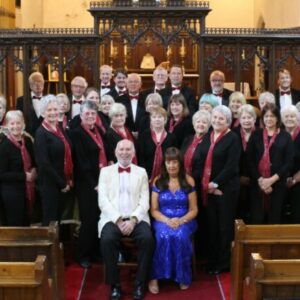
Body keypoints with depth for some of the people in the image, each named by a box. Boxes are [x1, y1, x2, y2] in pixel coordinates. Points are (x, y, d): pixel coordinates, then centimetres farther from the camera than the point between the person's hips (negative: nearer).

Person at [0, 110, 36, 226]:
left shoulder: (28, 141, 4)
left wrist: (34, 171, -1)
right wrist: (24, 176, -18)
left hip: (28, 191, 6)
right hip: (11, 193, -6)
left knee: (26, 225, 17)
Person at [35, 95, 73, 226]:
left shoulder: (60, 130, 11)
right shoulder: (41, 133, -12)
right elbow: (44, 164, -18)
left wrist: (69, 180, 8)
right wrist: (62, 183, -14)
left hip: (64, 184, 7)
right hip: (50, 184, -7)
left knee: (60, 219, 14)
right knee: (50, 220, 1)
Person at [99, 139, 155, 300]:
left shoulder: (141, 172, 13)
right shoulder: (106, 171, 11)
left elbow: (145, 201, 4)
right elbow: (103, 200, 0)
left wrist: (133, 220, -13)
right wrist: (118, 220, -12)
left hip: (136, 218, 1)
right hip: (113, 217, 0)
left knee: (147, 238, -29)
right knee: (107, 239, -31)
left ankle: (140, 283, -12)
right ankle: (114, 285, -13)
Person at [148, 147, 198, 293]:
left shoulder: (188, 181, 2)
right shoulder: (158, 181, 4)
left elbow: (193, 210, 3)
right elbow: (154, 210, 3)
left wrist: (181, 221, -16)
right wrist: (167, 221, -16)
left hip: (184, 220, 0)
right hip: (163, 220, 0)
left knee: (180, 236, -33)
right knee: (164, 236, -33)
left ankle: (183, 276, -14)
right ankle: (155, 276, -22)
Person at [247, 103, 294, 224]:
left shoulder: (285, 136, 5)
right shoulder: (256, 135, 8)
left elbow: (289, 162, -1)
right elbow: (250, 160, 2)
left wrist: (272, 180, -10)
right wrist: (259, 179, -10)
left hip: (277, 184, 0)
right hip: (257, 184, 1)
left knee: (274, 218, 5)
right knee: (257, 218, 0)